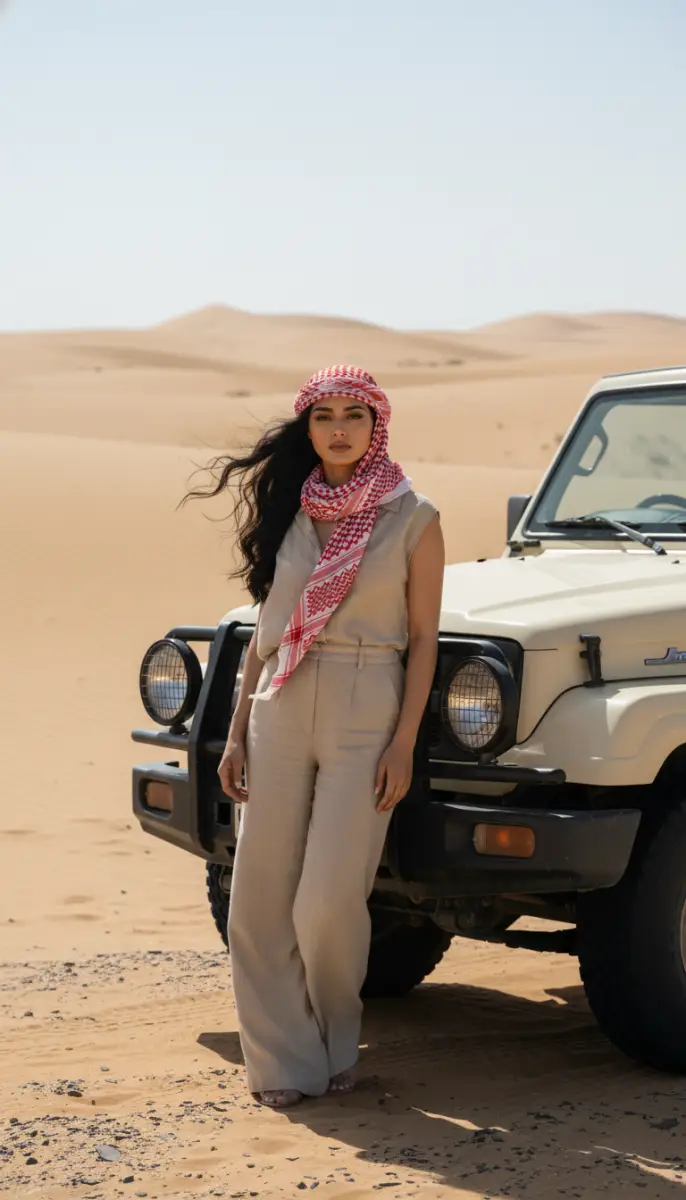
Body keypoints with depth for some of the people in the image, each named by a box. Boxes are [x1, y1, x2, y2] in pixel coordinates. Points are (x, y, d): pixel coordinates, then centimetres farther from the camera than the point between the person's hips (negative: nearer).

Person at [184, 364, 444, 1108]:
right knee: (259, 899, 1)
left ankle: (334, 1048, 17)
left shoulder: (411, 519, -1)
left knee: (329, 903, -6)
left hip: (365, 713, -4)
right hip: (280, 712, 4)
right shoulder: (286, 512, 10)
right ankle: (282, 1063, 11)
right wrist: (236, 731, 9)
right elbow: (264, 629, 14)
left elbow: (423, 640, -2)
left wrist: (403, 745, -9)